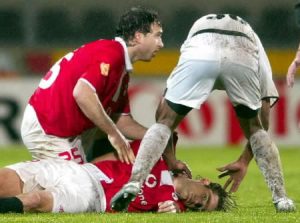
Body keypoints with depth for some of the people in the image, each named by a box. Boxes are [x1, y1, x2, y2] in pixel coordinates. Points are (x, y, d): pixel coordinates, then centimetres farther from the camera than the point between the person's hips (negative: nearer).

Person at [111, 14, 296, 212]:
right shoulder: (254, 44, 42)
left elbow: (163, 112, 35)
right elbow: (262, 120, 36)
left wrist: (171, 160, 38)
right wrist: (244, 162, 43)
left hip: (200, 51, -1)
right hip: (243, 55, 1)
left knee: (164, 122, 18)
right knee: (254, 126, 27)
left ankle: (134, 183, -2)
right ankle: (281, 198, 22)